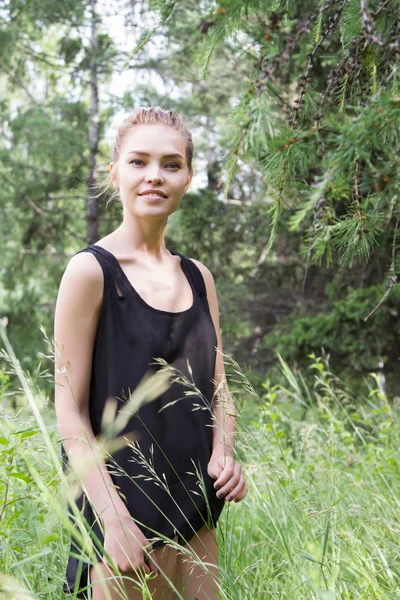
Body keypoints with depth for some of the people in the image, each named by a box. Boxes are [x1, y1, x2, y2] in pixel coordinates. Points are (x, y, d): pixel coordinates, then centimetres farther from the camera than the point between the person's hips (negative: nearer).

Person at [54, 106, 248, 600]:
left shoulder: (198, 278, 9)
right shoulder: (91, 271, -10)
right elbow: (70, 410, -12)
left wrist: (224, 454, -4)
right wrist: (114, 518, -19)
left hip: (196, 515, 6)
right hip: (127, 505, -6)